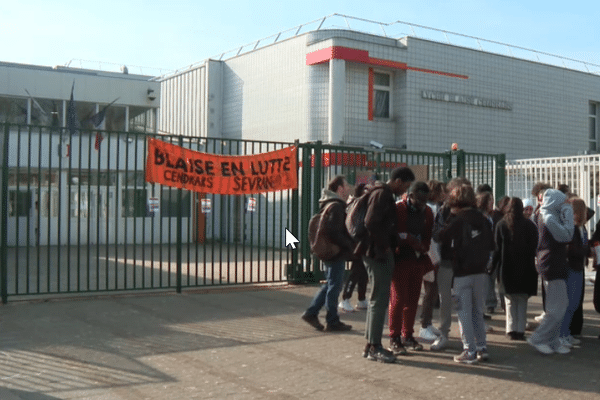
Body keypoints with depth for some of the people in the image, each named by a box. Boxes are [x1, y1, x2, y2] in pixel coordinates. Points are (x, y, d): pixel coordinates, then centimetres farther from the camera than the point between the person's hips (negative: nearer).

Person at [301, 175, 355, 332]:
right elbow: (334, 233, -24)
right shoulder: (336, 206, -17)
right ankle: (332, 322, 7)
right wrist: (350, 246, -16)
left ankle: (311, 313, 18)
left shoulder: (330, 204, 16)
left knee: (330, 284, 17)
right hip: (336, 253, -10)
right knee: (334, 286, -1)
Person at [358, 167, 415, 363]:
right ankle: (374, 347, 1)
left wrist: (389, 244, 12)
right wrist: (383, 245, -16)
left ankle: (371, 345, 22)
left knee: (378, 299, 14)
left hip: (381, 252, 10)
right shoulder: (382, 194, -14)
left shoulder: (385, 194, 17)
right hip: (378, 253, -10)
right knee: (379, 300, -6)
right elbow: (371, 222, -24)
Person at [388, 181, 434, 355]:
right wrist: (409, 239, -17)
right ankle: (394, 338, 2)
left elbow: (428, 235, 17)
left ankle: (407, 335, 20)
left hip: (418, 260, 6)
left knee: (413, 299, 9)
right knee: (399, 298, -6)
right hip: (400, 260, -6)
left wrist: (422, 248, -1)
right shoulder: (397, 209, -9)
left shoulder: (427, 212, 9)